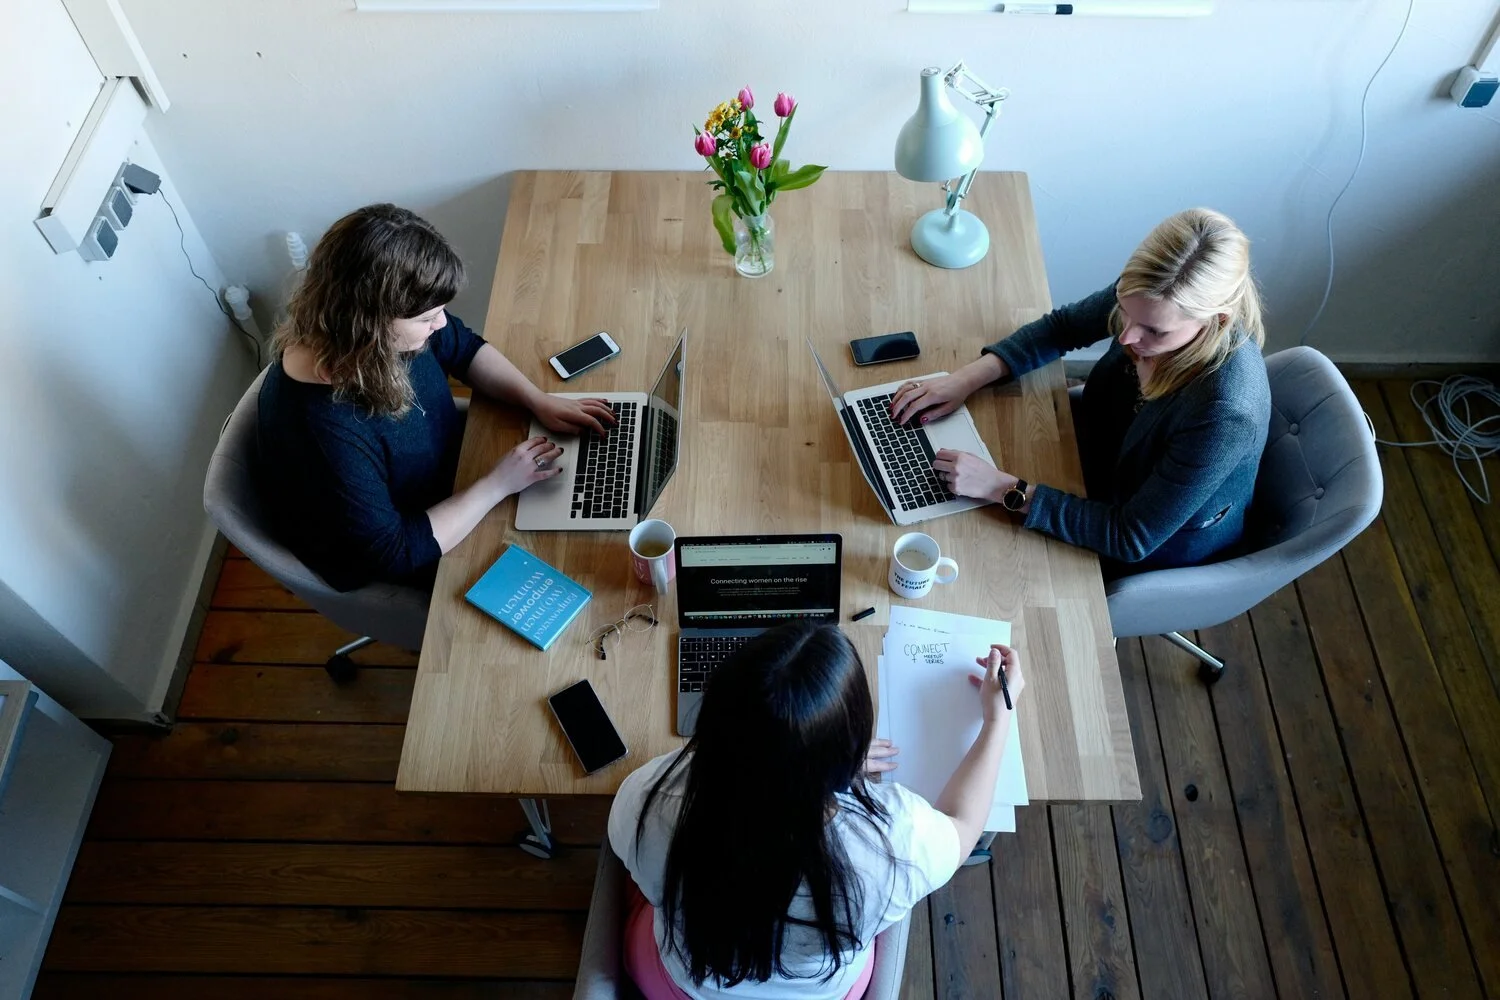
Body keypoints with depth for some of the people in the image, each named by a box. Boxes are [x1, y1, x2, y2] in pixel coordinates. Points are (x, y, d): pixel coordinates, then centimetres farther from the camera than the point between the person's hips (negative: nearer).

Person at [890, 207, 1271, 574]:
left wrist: (1004, 489, -37)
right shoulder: (1152, 298, -26)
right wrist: (968, 378, -18)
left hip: (1165, 543, -5)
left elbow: (1130, 538, -32)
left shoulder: (1226, 414, -42)